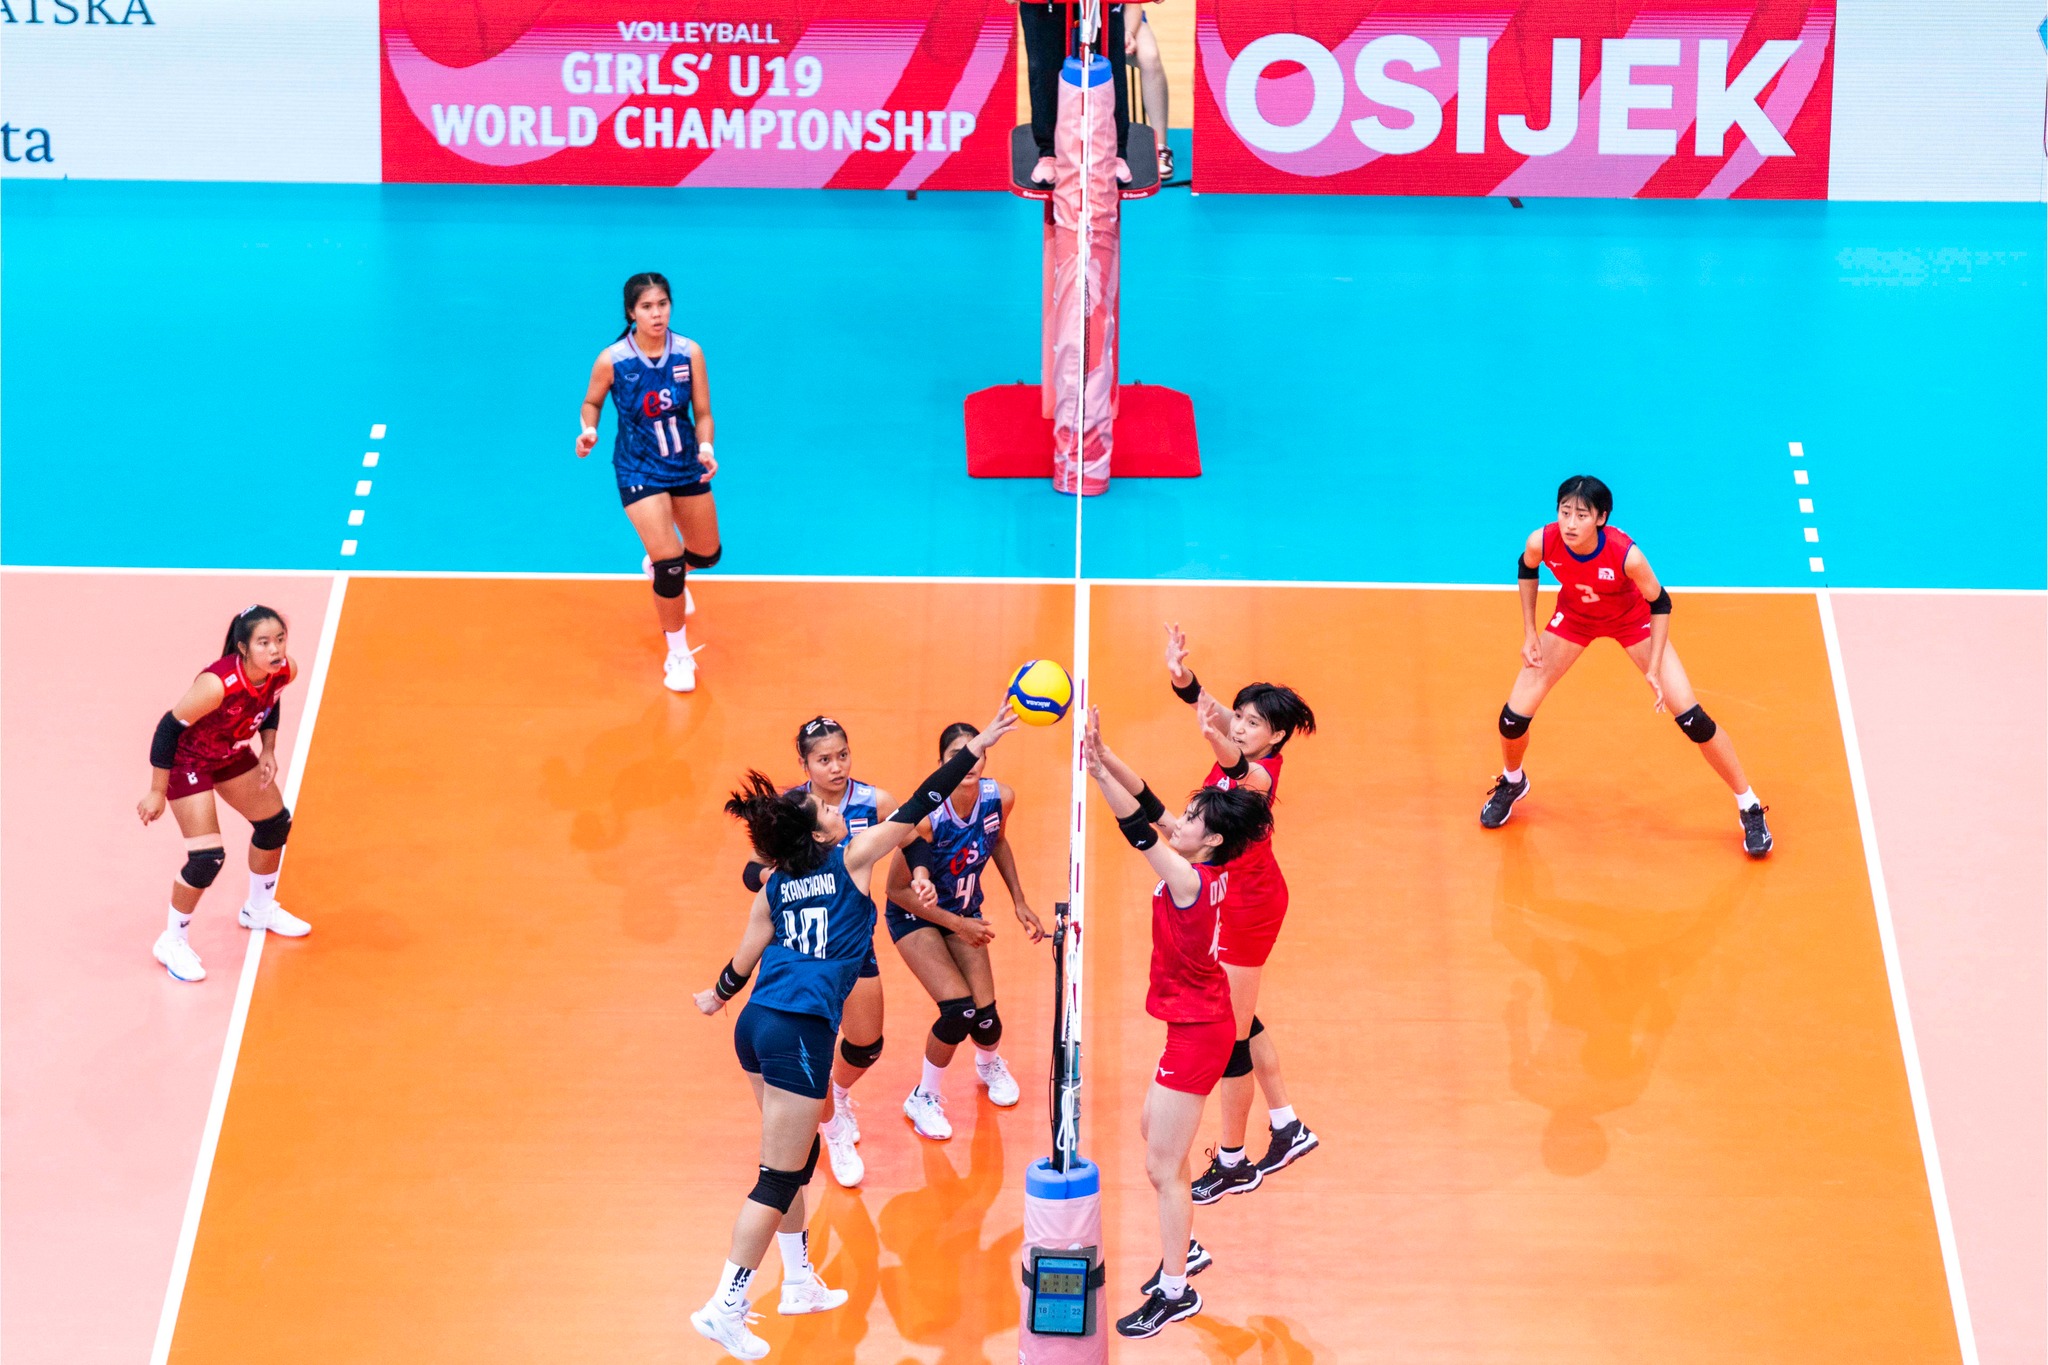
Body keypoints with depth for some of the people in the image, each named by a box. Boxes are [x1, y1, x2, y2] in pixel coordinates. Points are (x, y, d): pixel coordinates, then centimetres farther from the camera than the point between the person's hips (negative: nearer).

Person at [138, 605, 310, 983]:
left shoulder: (285, 671, -20)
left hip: (232, 753, 8)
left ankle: (259, 910, 47)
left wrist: (268, 750, -5)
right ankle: (171, 943, 9)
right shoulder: (218, 684, -40)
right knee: (207, 858, -14)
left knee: (275, 824, 20)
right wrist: (157, 792, -21)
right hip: (187, 758, -8)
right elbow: (170, 726, -29)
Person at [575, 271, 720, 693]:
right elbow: (592, 402, 1)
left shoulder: (689, 352, -13)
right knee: (669, 564, -12)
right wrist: (589, 431, -20)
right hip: (639, 471, -4)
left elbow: (702, 413, -5)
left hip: (686, 465, 4)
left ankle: (663, 568, 55)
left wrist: (705, 448, -23)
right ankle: (678, 655, 8)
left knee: (707, 554, 17)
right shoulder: (612, 360, -17)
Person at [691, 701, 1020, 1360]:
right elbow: (918, 807, -5)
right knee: (779, 1178, -3)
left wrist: (717, 995, 38)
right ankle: (725, 1307, -3)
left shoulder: (774, 884, 10)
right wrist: (976, 746, -2)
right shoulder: (852, 857, -5)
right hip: (798, 1033, -7)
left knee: (796, 1159, 21)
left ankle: (800, 1282, 30)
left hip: (757, 1025, 8)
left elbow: (747, 956, 17)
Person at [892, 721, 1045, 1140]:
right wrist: (957, 924, -23)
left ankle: (990, 1065, 35)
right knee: (959, 1010, -21)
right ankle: (924, 1099, 6)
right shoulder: (926, 815, -32)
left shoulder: (1000, 799, -17)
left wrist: (1019, 902, 7)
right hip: (915, 917, -4)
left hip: (964, 914, 4)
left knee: (985, 1017, -5)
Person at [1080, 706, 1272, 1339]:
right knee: (1152, 1126, 26)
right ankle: (1183, 1249, 40)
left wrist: (1097, 772, -35)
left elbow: (1139, 828, -32)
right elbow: (1150, 806, -1)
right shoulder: (1207, 869, -3)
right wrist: (1103, 755, -10)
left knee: (1163, 1165, -1)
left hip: (1196, 1033, -10)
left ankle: (1176, 1290, 10)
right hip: (1197, 1022, 10)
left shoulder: (1191, 879, -25)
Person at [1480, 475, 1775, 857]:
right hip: (1574, 618, 3)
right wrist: (1529, 634, -5)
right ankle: (1511, 783, 33)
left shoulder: (1626, 555, -39)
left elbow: (1660, 604, -20)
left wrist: (1654, 670, -23)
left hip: (1631, 620, -2)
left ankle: (1749, 808, 10)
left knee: (1692, 718, -10)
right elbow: (1526, 570, -5)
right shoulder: (1542, 542, -31)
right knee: (1513, 718, -3)